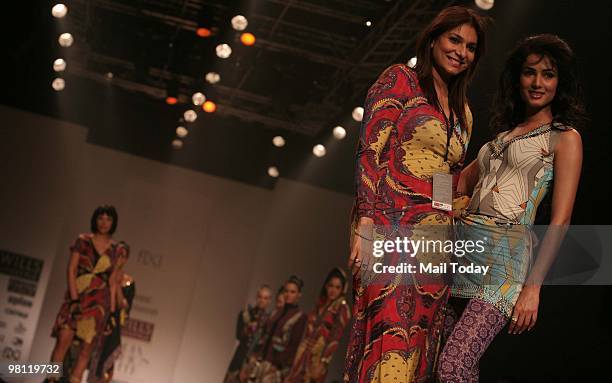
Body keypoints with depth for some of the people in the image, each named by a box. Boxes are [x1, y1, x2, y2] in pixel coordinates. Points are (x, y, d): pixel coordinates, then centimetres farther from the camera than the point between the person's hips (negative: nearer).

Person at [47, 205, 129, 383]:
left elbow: (112, 281, 12)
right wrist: (74, 298, -10)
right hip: (76, 296, -1)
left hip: (99, 301, 2)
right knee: (64, 338, -18)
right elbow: (71, 270, 0)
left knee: (87, 347, -5)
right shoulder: (83, 241, 5)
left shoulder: (117, 250, 10)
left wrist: (112, 308, 6)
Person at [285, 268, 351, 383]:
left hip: (320, 356, -6)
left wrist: (323, 362, -19)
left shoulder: (342, 308, -6)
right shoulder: (321, 304, 15)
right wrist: (300, 355, 12)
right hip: (306, 354, 7)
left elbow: (336, 338, -13)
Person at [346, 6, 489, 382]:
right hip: (391, 226, -6)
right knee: (391, 338, -17)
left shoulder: (462, 113, 23)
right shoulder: (401, 79, 4)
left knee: (417, 348, 1)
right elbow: (370, 152, -6)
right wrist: (365, 226, -17)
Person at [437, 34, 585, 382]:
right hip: (464, 247, 7)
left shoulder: (565, 138, 4)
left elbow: (560, 220, -5)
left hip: (506, 255, -6)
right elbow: (461, 182, 29)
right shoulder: (505, 134, 24)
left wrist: (533, 287, -14)